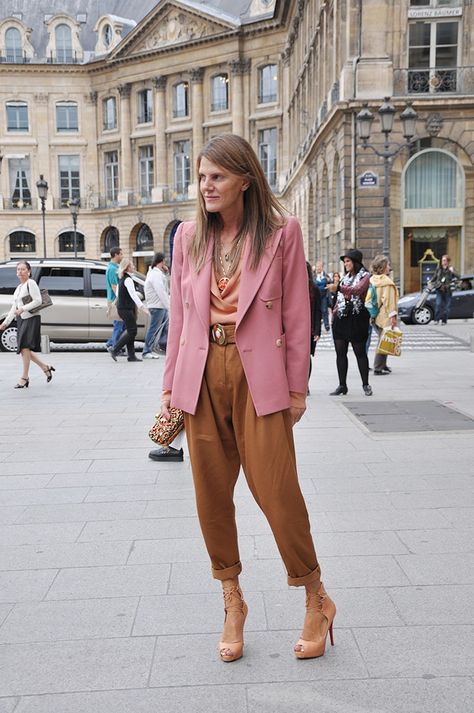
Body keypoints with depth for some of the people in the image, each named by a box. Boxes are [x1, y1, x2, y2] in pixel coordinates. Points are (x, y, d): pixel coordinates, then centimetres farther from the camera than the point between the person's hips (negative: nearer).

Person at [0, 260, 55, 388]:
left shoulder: (31, 283, -6)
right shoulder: (18, 287, 20)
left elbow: (38, 301, -16)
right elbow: (14, 308, 21)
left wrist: (23, 308, -22)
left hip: (31, 319, -9)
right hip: (21, 320, 9)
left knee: (25, 348, -11)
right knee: (24, 350, 7)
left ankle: (24, 378, -5)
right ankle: (46, 368, 20)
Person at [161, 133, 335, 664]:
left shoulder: (282, 232, -1)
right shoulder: (188, 236, 8)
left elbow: (296, 314, 0)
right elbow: (178, 316, 11)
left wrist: (296, 386, -2)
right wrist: (170, 385, 9)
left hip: (259, 374, -3)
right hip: (203, 374, 4)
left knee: (275, 488, -4)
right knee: (211, 492, 7)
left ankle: (317, 601, 20)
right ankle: (232, 604, 27)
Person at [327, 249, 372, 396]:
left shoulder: (364, 276, -4)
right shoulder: (345, 277, 18)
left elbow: (357, 290, -25)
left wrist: (338, 288, -38)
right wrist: (334, 312, 12)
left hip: (357, 318, -6)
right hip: (341, 318, 6)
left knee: (360, 352, 1)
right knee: (340, 353, 4)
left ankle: (366, 385, 12)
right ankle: (342, 385, 9)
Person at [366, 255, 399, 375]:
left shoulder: (371, 280, 10)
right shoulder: (387, 282, -13)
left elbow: (367, 298, 15)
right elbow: (388, 300, -18)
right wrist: (392, 316, -17)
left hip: (373, 316, 8)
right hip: (383, 317, -8)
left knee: (382, 341, 19)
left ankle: (382, 365, 25)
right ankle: (378, 368, 0)